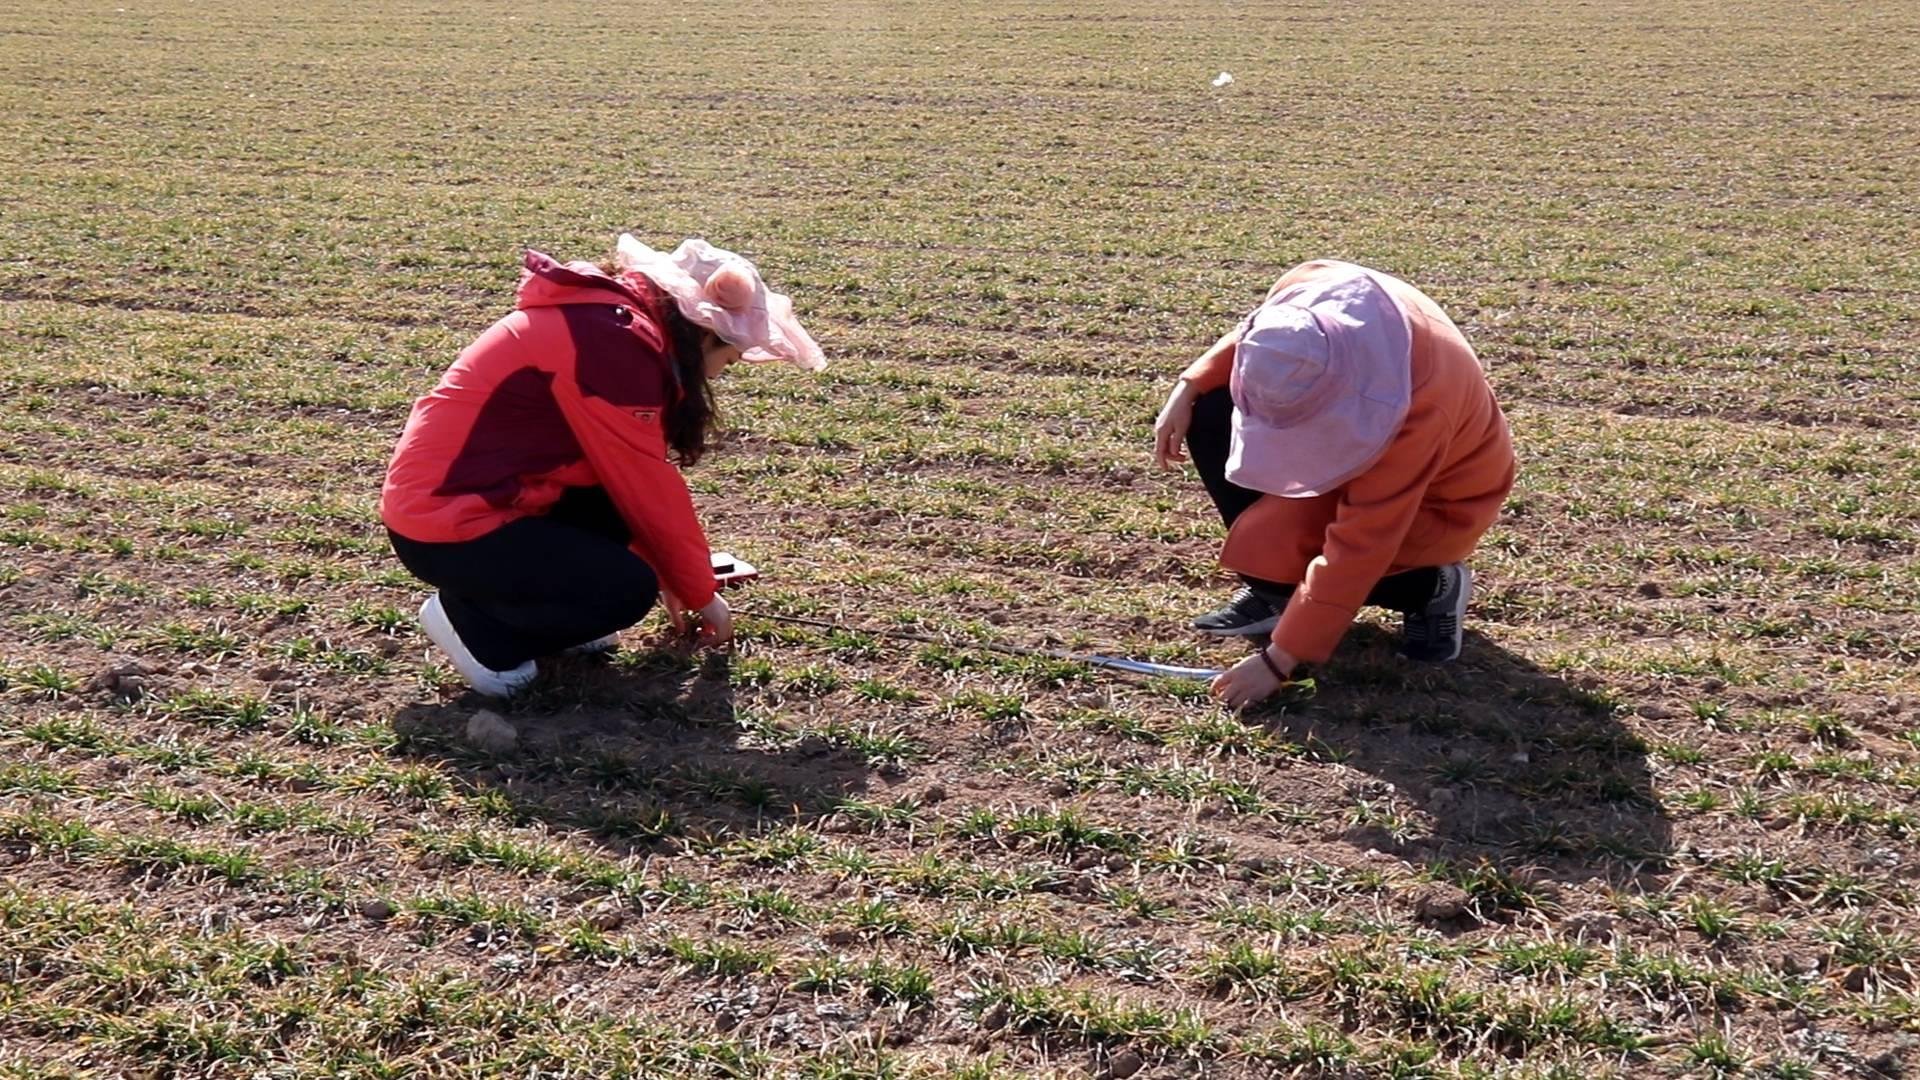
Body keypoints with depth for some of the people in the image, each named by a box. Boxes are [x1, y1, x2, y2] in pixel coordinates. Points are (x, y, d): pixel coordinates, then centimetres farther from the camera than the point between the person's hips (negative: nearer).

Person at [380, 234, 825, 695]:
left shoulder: (613, 319, 9)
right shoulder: (616, 343, -21)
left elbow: (642, 477, 16)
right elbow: (649, 490, -14)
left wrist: (673, 574, 20)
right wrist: (701, 593, -1)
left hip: (455, 494, 10)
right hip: (446, 524, -10)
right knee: (628, 591, -16)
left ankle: (544, 614, 11)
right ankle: (474, 623, 0)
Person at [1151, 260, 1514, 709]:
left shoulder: (1414, 411, -43)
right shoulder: (1310, 289, -28)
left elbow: (1355, 550, -37)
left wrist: (1278, 660, -34)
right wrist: (1189, 387, -11)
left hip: (1432, 499, -7)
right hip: (1353, 440, 7)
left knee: (1266, 548, -25)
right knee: (1208, 412, -9)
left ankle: (1430, 587, -1)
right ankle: (1273, 594, -1)